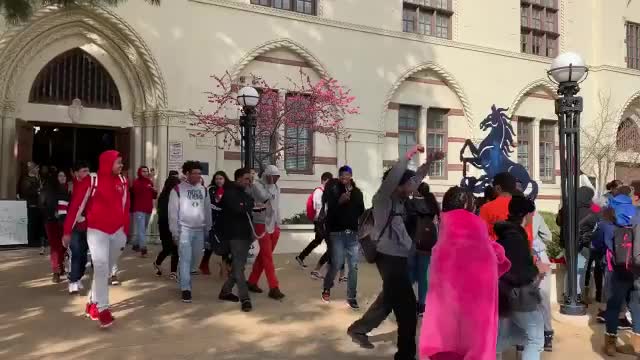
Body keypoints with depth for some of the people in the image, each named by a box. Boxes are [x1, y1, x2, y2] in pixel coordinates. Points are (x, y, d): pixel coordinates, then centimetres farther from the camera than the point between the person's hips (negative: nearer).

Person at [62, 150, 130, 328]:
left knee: (107, 269, 13)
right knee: (101, 266, -14)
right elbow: (77, 205, -6)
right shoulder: (92, 180, -10)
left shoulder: (123, 181, 3)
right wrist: (68, 230, -5)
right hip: (97, 231, -5)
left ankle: (93, 302, 30)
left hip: (117, 231, 5)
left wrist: (126, 231, 10)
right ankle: (103, 308, -5)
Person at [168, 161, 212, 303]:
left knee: (194, 258, 13)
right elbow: (173, 212, -5)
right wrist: (175, 231, -7)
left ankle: (183, 278, 35)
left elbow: (208, 210, 12)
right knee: (185, 259, -6)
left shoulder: (203, 190, 9)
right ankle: (185, 288, 0)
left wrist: (208, 229, 11)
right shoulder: (178, 189, -4)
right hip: (184, 229, -5)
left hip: (199, 230, 5)